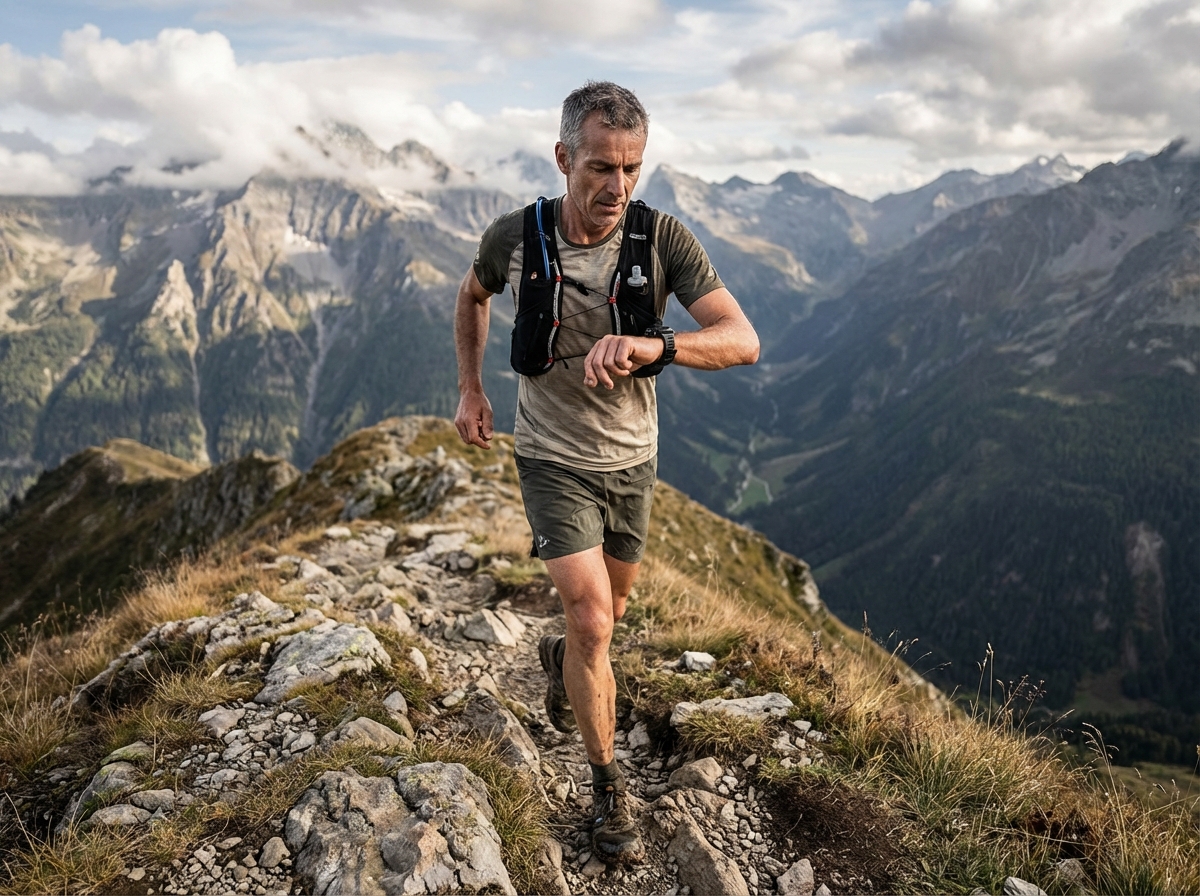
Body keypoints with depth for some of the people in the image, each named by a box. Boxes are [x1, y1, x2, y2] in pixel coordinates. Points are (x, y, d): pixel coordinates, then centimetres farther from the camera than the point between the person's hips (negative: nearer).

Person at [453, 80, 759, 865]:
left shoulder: (663, 239, -18)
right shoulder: (515, 237, -16)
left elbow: (743, 340, -27)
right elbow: (473, 295, 9)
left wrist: (653, 345, -44)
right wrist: (471, 389, 5)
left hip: (632, 456, 2)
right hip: (555, 459, -2)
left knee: (610, 608, 21)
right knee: (594, 622, -11)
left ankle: (563, 659, 57)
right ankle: (607, 782, 10)